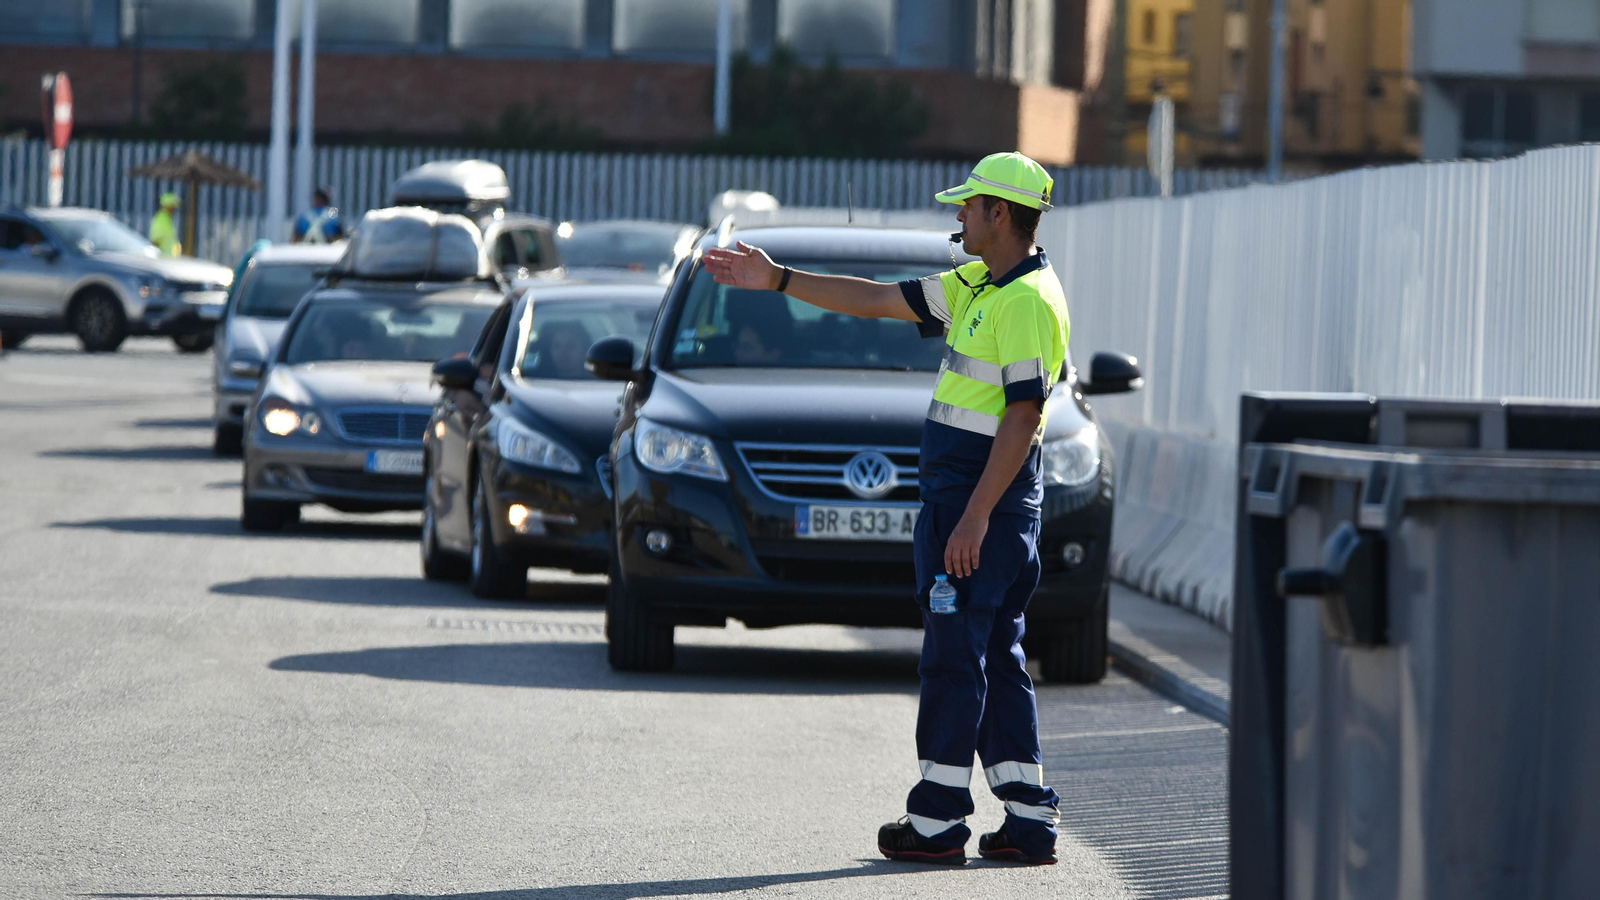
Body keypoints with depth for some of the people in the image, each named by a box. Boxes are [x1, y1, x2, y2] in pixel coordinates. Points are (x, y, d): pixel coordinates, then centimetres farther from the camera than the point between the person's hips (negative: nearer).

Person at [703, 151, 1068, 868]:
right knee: (996, 660, 10)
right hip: (956, 494, 10)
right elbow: (876, 300, 21)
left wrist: (975, 515, -23)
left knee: (955, 659, -5)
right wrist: (777, 280, 19)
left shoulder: (1028, 301, -16)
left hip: (983, 502, -10)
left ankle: (937, 822, 0)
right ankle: (1028, 823, 11)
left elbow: (1024, 416, -21)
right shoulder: (977, 288, 16)